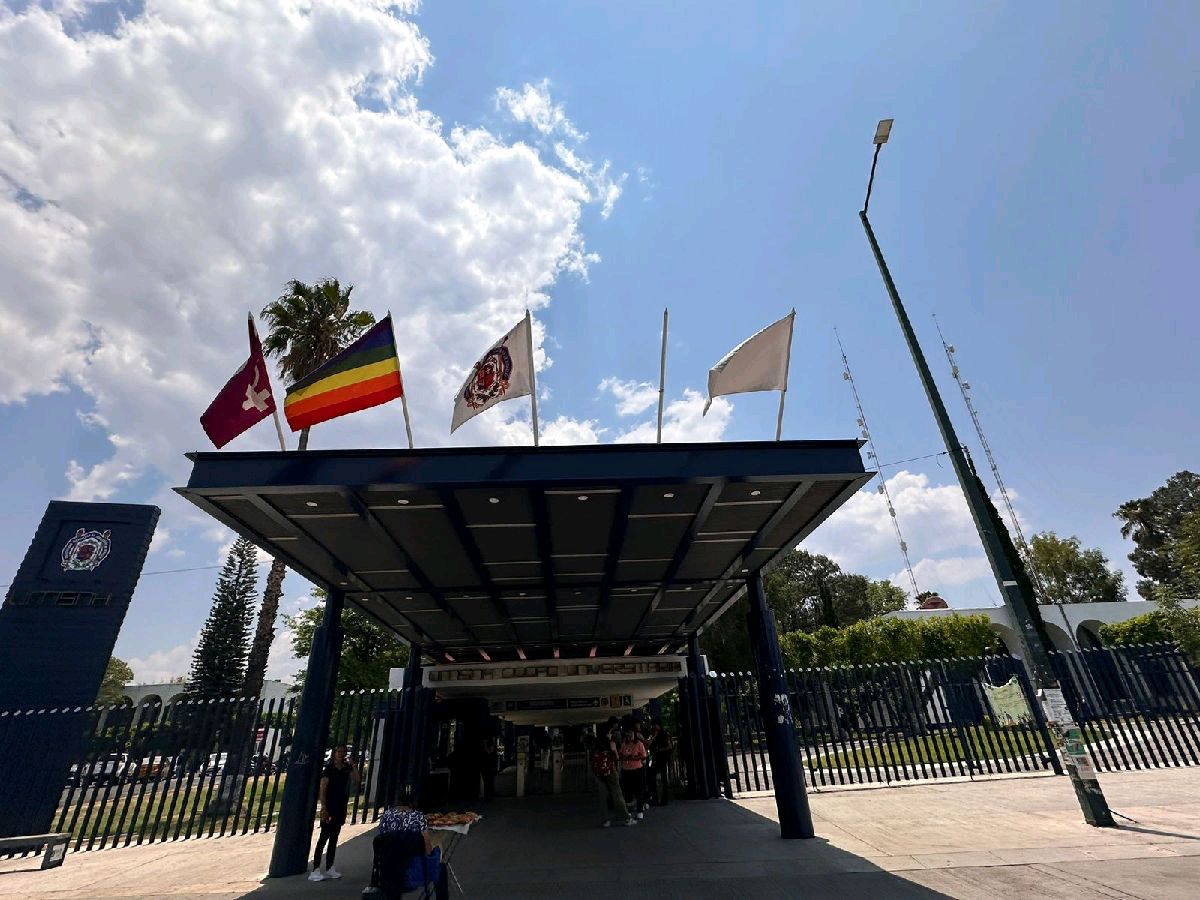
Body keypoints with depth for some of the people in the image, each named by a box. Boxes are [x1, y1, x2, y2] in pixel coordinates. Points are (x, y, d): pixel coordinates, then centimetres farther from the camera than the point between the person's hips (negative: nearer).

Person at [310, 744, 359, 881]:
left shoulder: (347, 768, 5)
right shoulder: (329, 769, -8)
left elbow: (356, 780, -5)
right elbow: (322, 790, -11)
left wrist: (353, 765, -11)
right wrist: (323, 808, -18)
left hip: (341, 808, 5)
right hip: (329, 808, -5)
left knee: (334, 838, 12)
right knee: (324, 837, -5)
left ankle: (329, 868, 20)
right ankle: (315, 870, 0)